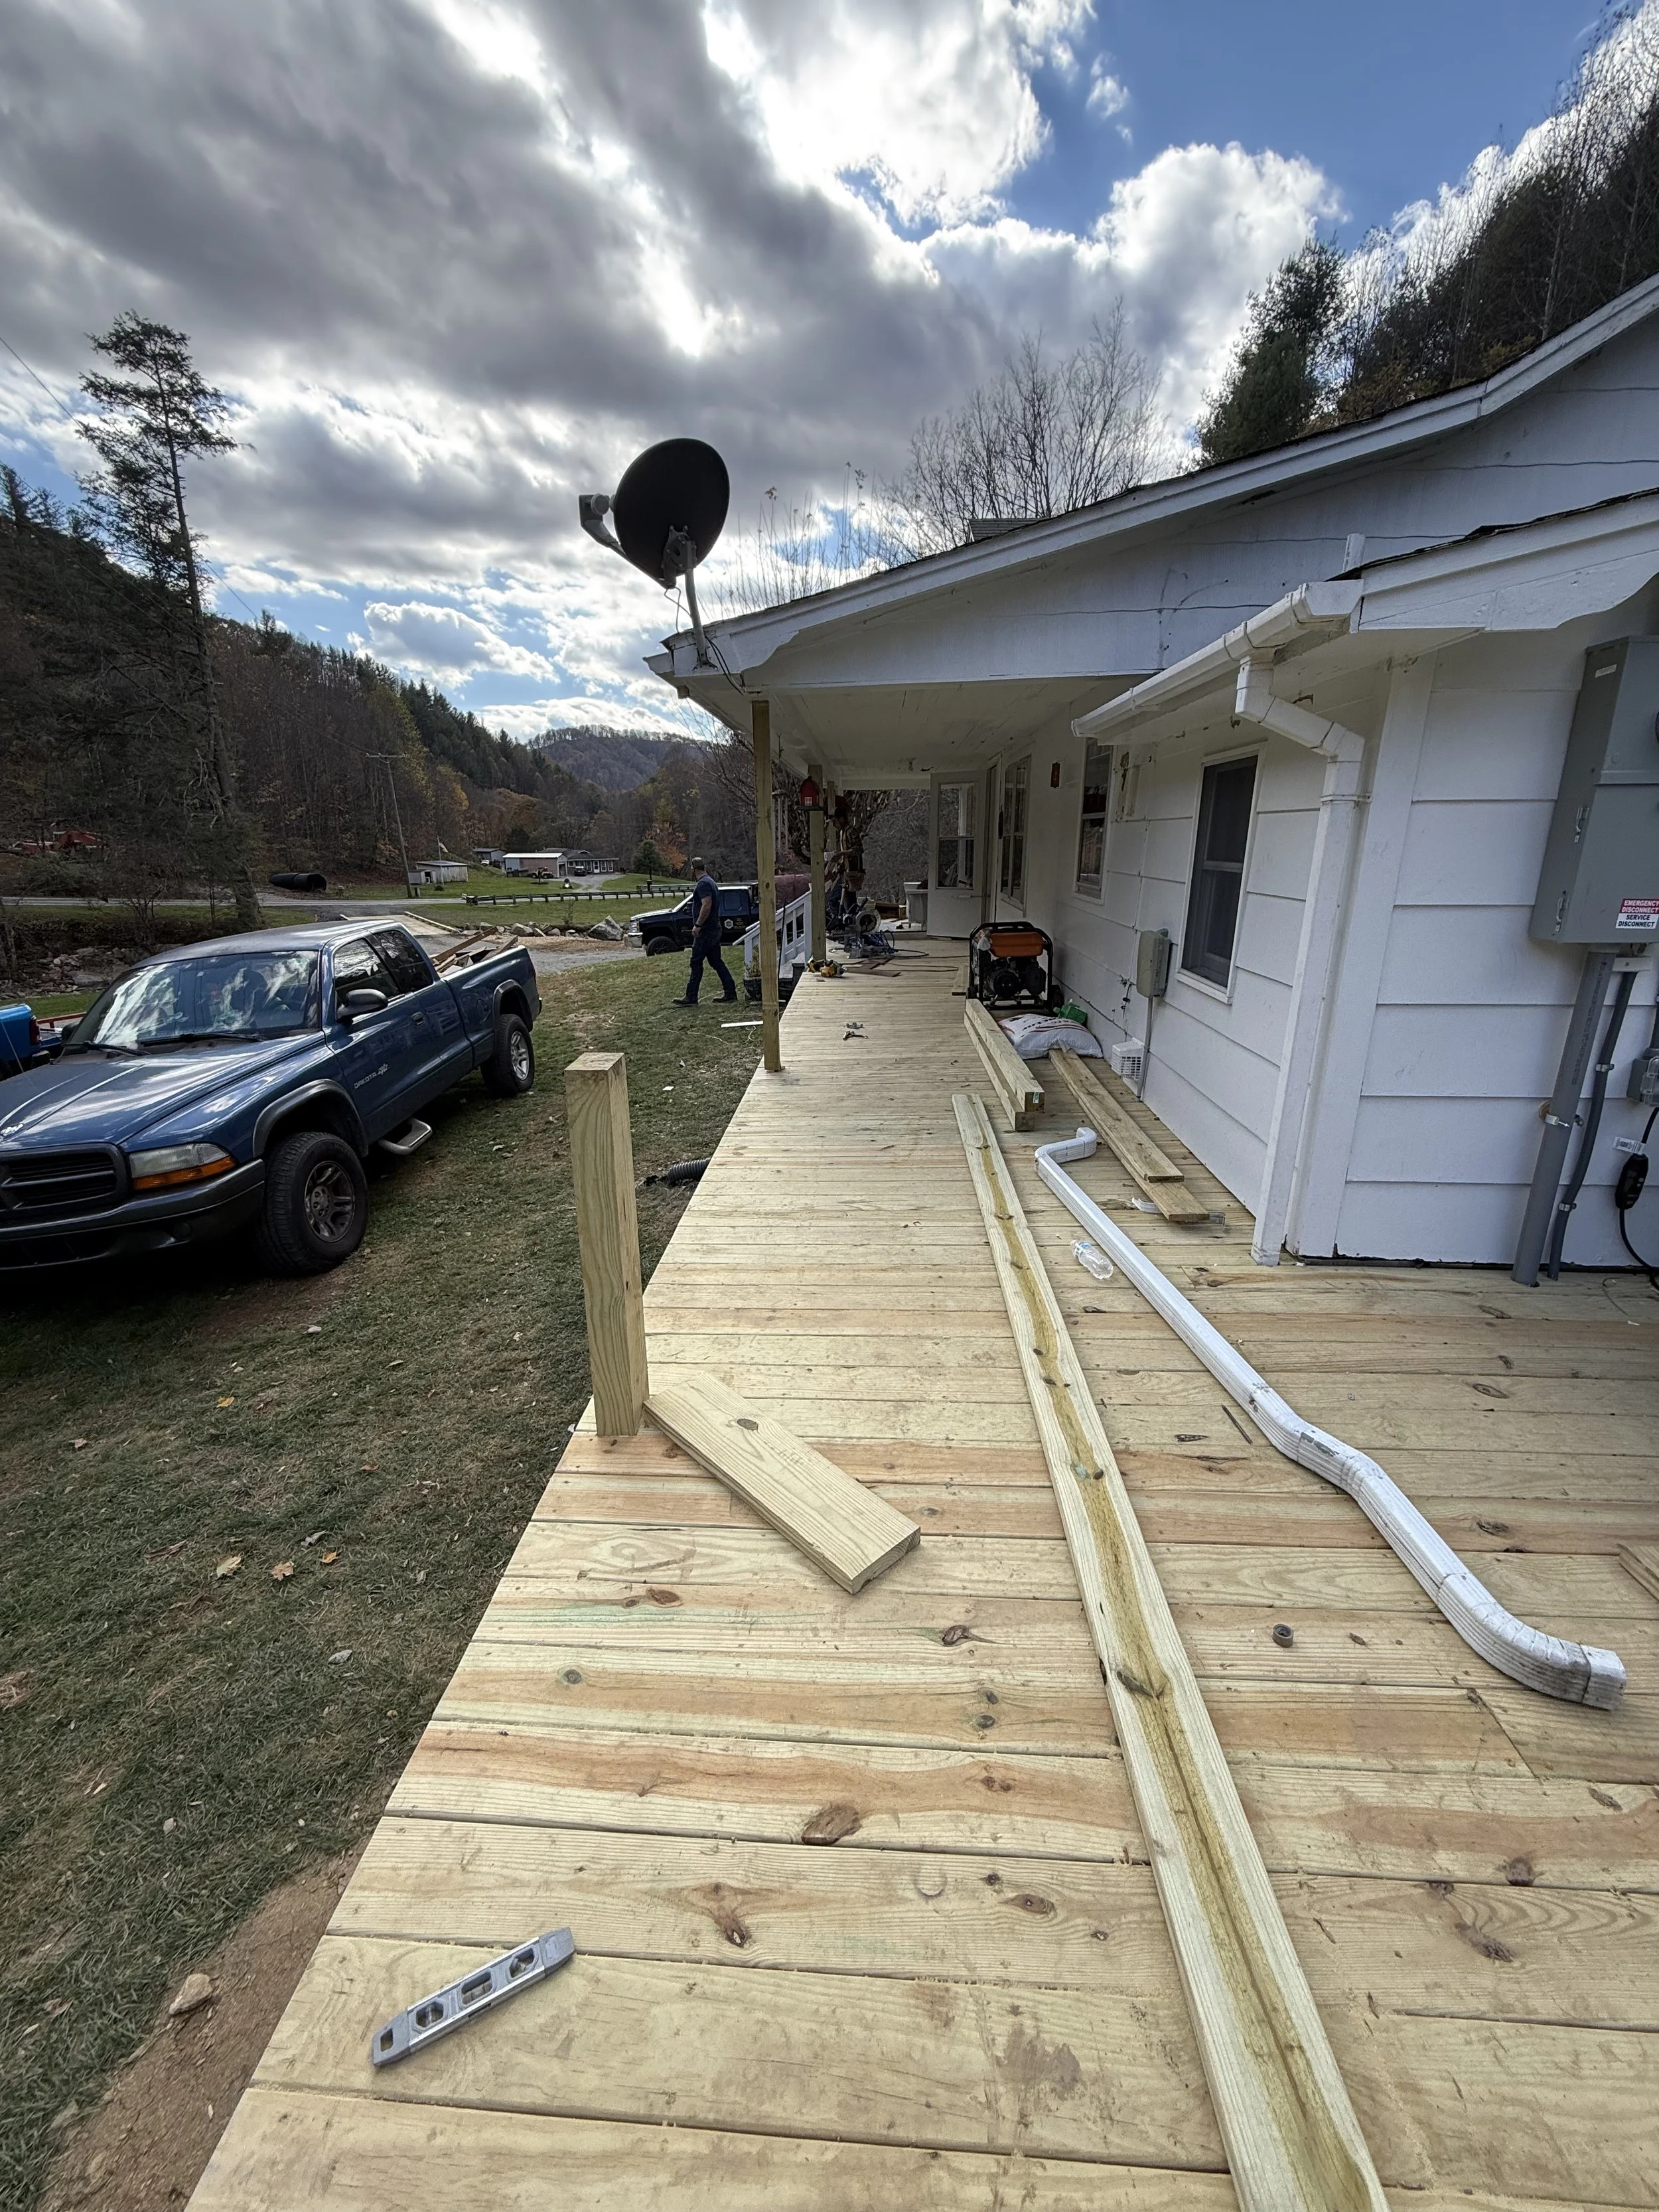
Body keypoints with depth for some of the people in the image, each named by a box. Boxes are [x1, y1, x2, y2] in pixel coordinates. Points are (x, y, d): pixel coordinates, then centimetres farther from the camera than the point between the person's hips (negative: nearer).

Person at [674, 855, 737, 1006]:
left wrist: (697, 925, -23)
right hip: (714, 929, 10)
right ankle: (731, 993, 11)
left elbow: (707, 905, -26)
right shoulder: (711, 882, 18)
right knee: (716, 962, 12)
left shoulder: (703, 883, -15)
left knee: (696, 963, -6)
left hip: (705, 931, -10)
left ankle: (691, 998, -3)